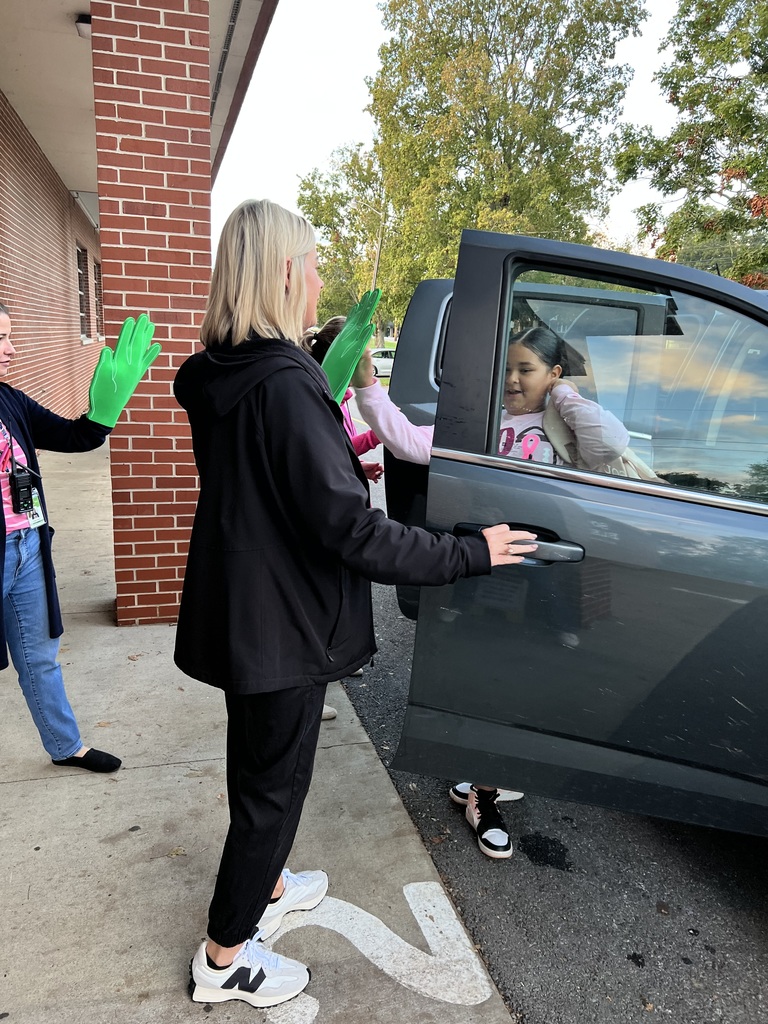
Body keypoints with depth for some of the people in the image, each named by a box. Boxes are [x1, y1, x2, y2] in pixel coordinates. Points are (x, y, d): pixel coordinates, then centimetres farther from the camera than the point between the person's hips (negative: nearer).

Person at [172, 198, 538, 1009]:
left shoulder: (218, 378, 3)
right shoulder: (284, 384, -26)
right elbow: (350, 530, -27)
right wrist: (470, 555, -19)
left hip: (240, 612, 9)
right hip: (282, 625, -9)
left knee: (261, 767, 26)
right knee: (273, 784, 11)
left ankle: (263, 887, 50)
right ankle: (224, 961, 32)